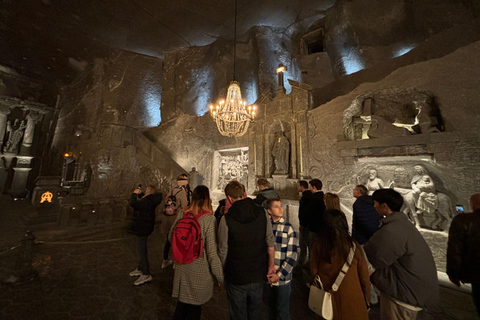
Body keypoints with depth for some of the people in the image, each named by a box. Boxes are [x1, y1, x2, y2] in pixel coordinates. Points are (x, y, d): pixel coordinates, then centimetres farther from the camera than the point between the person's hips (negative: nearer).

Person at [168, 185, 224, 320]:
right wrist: (220, 277, -6)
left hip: (182, 267, 4)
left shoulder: (182, 215, -9)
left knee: (182, 300, 27)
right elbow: (212, 252, -20)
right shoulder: (209, 219, -23)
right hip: (199, 271, -4)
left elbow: (170, 237, 6)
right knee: (195, 305, 20)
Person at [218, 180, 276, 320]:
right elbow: (270, 242, -7)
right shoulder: (262, 212, -13)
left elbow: (223, 251, -12)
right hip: (258, 275, 3)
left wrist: (225, 271, 5)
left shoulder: (226, 219, -21)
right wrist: (271, 265, 6)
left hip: (236, 277, -2)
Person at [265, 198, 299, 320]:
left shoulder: (288, 228, -12)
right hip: (268, 277, 2)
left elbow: (293, 254, -12)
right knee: (271, 305, 23)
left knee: (282, 310, 15)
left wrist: (279, 275, -14)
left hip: (283, 277, -2)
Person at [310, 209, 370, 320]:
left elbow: (314, 271, -9)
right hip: (352, 300, 0)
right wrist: (367, 301, 10)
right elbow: (364, 277, -8)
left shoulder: (318, 245, -19)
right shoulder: (353, 246, -19)